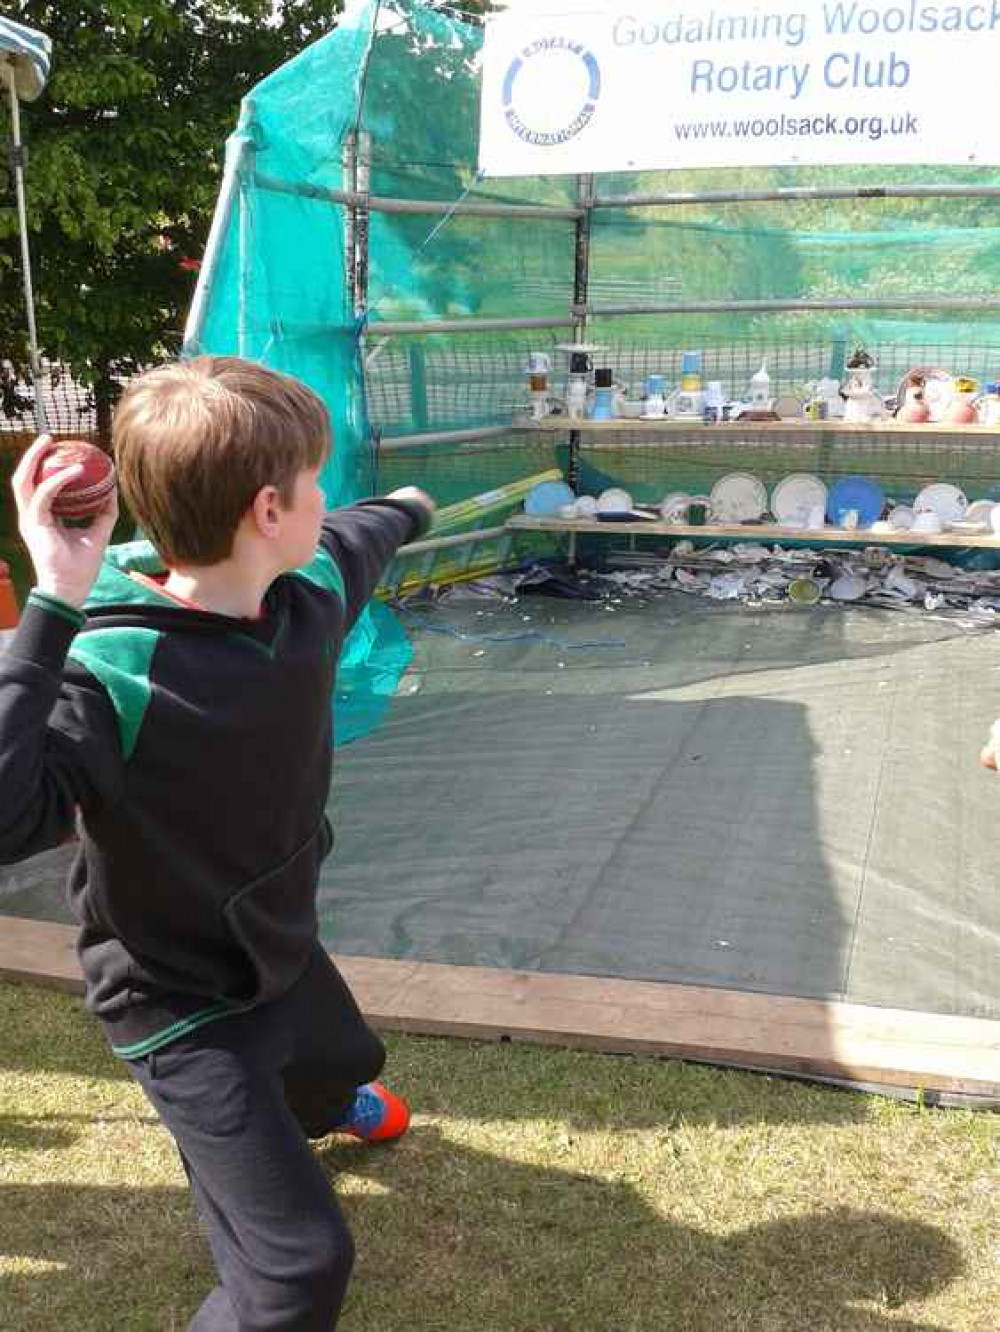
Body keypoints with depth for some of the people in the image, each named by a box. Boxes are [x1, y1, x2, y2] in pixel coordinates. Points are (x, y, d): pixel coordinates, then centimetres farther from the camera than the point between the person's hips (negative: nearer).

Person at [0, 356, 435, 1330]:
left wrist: (407, 508, 34)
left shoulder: (309, 590, -14)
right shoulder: (109, 672, -37)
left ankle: (311, 1107, 75)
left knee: (340, 1058, 38)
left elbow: (354, 542, 11)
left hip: (283, 949, 8)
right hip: (183, 1009, -8)